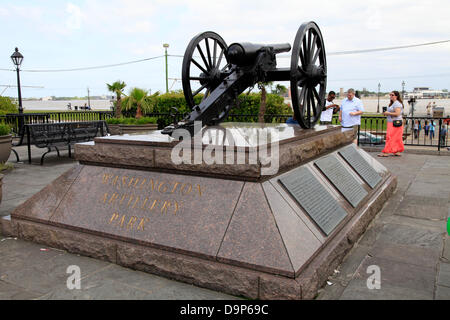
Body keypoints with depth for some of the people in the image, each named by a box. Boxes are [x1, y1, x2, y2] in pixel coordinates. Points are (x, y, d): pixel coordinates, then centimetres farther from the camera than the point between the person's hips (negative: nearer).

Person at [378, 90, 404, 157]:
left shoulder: (397, 103, -14)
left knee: (390, 137, -9)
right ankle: (397, 151, 15)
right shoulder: (392, 103, 18)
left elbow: (397, 113, -23)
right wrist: (386, 113, 11)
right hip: (392, 123, 10)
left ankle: (386, 152, -8)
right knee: (396, 138, 11)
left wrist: (388, 113, -14)